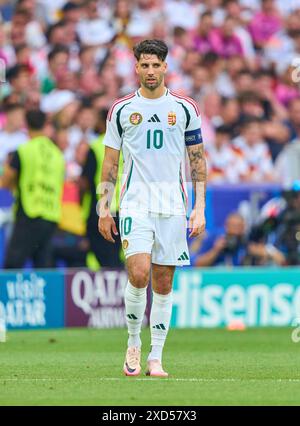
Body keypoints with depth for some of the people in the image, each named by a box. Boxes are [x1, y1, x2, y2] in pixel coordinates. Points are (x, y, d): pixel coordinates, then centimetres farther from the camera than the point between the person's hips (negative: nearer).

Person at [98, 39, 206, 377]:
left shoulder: (185, 108, 6)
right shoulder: (121, 109, 6)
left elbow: (197, 159, 9)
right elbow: (110, 162, 10)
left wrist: (199, 207, 1)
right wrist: (103, 208, 5)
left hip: (173, 206, 1)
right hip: (134, 205, -1)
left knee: (163, 283, 2)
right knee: (139, 273, -18)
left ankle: (155, 358, 10)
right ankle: (133, 343, 2)